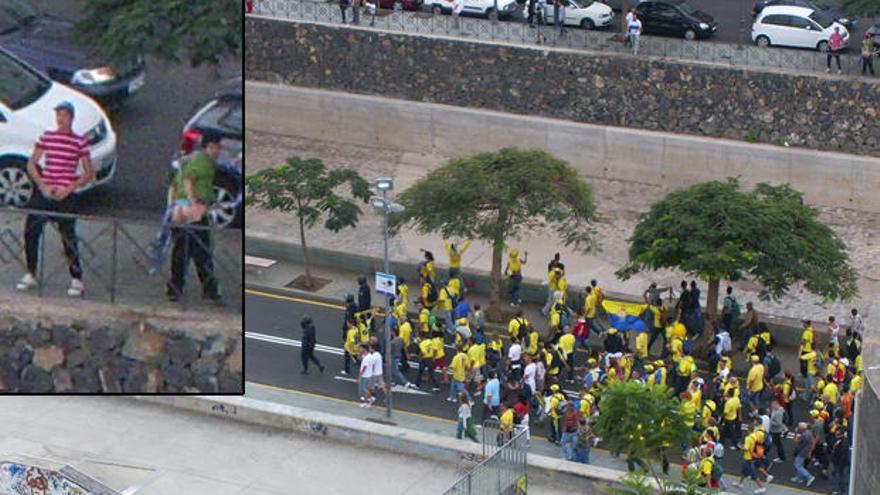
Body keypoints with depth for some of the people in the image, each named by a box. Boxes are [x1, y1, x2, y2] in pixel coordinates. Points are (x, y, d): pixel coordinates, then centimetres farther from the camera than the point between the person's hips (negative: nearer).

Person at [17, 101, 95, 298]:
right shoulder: (46, 137, 6)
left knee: (68, 237, -4)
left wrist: (69, 189, -12)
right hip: (43, 193, 4)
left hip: (66, 195, -4)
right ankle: (31, 275, 18)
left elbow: (89, 173, -1)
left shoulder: (80, 142, -2)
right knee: (31, 231, 4)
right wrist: (43, 186, -6)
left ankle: (77, 281, 3)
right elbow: (31, 164, 8)